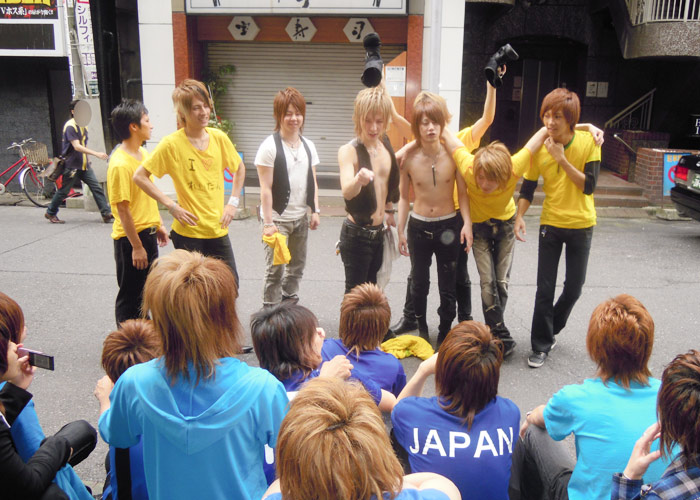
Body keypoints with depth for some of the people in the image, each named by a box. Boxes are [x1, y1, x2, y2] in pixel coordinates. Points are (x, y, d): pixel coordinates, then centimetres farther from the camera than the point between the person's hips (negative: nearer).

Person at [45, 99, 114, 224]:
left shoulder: (83, 125, 13)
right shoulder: (70, 126, -14)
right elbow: (77, 146, -25)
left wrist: (88, 161, 24)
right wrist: (96, 154, -32)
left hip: (84, 165, 7)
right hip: (72, 165, -7)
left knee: (97, 188, -3)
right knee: (64, 191, 3)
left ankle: (107, 213, -4)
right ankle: (50, 213, 20)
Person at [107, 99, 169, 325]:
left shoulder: (143, 153, 7)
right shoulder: (120, 164, -21)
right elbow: (122, 209, -21)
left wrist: (159, 224, 18)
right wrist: (136, 246, -19)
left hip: (148, 233, 9)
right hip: (130, 238, -9)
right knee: (130, 296, 5)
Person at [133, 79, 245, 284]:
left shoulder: (219, 137, 1)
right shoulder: (172, 143, -11)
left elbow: (239, 168, 18)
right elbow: (139, 176, -7)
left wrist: (233, 202, 7)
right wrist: (172, 206, -13)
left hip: (218, 230, 4)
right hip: (188, 232, -4)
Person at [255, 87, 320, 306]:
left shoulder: (308, 146, 8)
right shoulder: (270, 146, -11)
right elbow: (266, 189, -13)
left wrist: (315, 210, 6)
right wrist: (268, 222, -16)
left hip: (300, 218, 6)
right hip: (277, 219, -6)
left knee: (297, 266, 14)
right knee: (275, 269, -3)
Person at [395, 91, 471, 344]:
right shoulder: (409, 157, -11)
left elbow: (462, 192, -4)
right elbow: (404, 196, 0)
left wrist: (467, 223, -14)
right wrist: (401, 230, 1)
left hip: (449, 226, -1)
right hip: (418, 226, 1)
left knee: (448, 286, 9)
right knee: (419, 282, 16)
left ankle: (444, 334, 28)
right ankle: (421, 327, 39)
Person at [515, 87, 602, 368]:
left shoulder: (589, 142, -12)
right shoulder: (539, 147, -9)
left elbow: (589, 186, -17)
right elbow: (528, 187, -2)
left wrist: (562, 159, -24)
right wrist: (519, 216, -17)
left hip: (581, 225, 0)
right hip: (550, 224, 0)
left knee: (574, 287, 10)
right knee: (545, 288, 1)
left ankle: (551, 328, 36)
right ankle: (541, 344, 15)